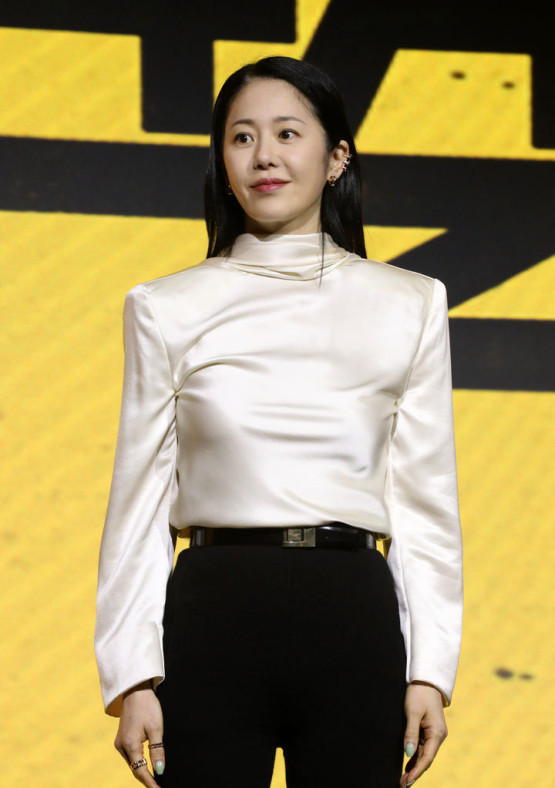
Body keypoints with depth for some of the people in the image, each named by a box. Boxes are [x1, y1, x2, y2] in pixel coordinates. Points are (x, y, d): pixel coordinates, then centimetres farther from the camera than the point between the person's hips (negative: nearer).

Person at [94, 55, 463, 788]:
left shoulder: (410, 304, 8)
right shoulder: (167, 308, 6)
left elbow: (426, 495, 8)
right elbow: (140, 495, 5)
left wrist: (430, 668, 1)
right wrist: (132, 675, -2)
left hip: (352, 617, 1)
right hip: (213, 616, -1)